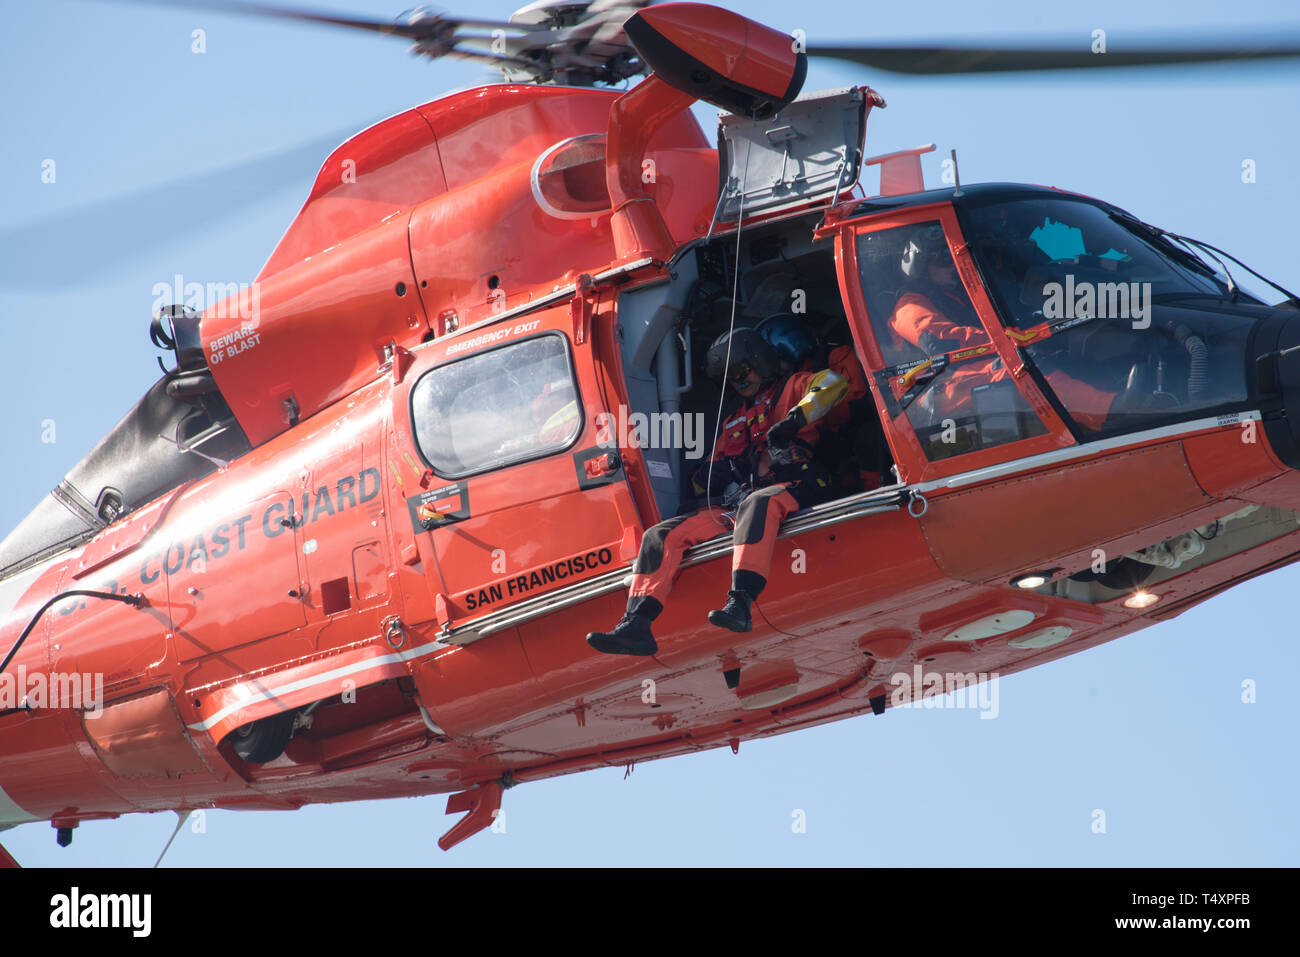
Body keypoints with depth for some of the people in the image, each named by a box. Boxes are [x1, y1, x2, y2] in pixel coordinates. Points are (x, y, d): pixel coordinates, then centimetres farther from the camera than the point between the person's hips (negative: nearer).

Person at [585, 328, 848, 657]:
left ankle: (740, 604, -60)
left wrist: (793, 421, -18)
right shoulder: (734, 423, 35)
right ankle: (636, 625, -23)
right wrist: (712, 476, 6)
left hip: (793, 488, -7)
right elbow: (712, 472, 32)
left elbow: (832, 384, -6)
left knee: (757, 504, -44)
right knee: (661, 535, -7)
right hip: (741, 502, 7)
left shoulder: (788, 389, 15)